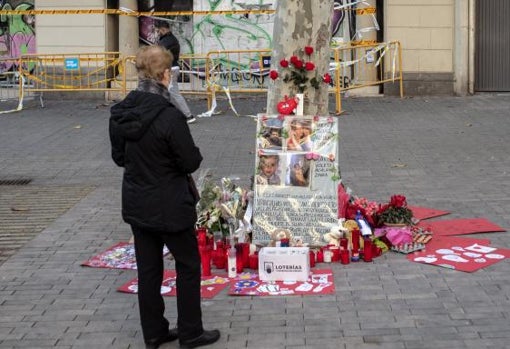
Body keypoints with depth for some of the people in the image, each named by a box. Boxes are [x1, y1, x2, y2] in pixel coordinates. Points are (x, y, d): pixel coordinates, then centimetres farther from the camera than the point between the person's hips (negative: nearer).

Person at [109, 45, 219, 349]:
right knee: (188, 266, 10)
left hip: (136, 204, 6)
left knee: (148, 268, 15)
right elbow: (191, 162, -17)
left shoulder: (120, 112, -3)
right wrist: (194, 152, 3)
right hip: (170, 207, -6)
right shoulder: (169, 116, -24)